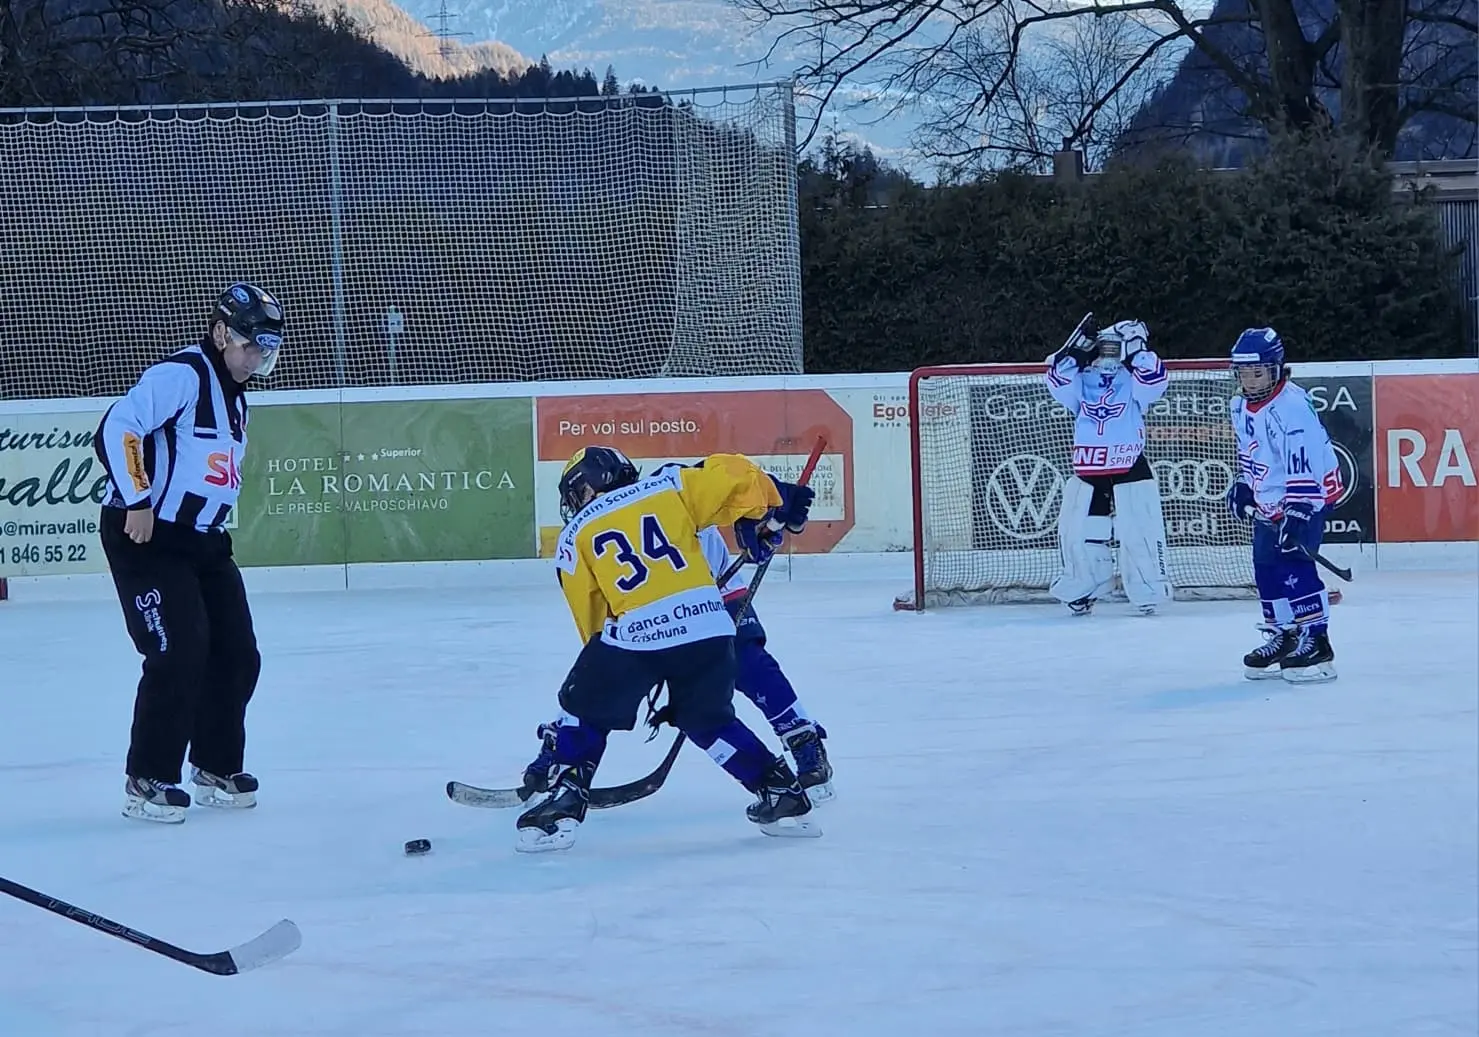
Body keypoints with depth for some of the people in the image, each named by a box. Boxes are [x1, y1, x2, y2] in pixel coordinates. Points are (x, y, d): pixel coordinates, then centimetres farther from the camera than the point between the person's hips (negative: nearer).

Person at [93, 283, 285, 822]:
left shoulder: (235, 397, 15)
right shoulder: (181, 375, -15)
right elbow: (115, 429, -24)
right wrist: (137, 501, -24)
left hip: (203, 541, 9)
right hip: (145, 537, -9)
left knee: (237, 655, 8)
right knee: (180, 656, -15)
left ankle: (216, 768, 24)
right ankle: (146, 782, -4)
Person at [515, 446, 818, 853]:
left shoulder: (575, 535, 16)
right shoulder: (669, 487, 16)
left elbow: (590, 616, 19)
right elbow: (734, 474, 5)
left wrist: (607, 661, 31)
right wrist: (769, 510, 18)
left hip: (634, 634, -3)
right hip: (708, 625, 3)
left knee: (584, 712, 20)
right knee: (710, 721, 25)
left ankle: (562, 804, 11)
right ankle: (782, 794, 21)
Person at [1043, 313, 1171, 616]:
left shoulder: (1133, 379, 3)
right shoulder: (1082, 381, 10)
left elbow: (1155, 381, -15)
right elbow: (1058, 381, -6)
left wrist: (1138, 349, -12)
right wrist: (1077, 348, -9)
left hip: (1131, 470, -3)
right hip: (1087, 472, 3)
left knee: (1140, 533, -5)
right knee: (1077, 533, 4)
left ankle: (1149, 592, 7)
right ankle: (1081, 591, 20)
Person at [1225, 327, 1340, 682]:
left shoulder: (1291, 406, -25)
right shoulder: (1241, 406, 3)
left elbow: (1303, 463, -29)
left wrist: (1298, 511, -32)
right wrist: (1244, 485, 17)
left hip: (1307, 493, -9)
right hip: (1270, 500, 9)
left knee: (1292, 563, -18)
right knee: (1266, 566, 10)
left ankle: (1315, 643, -16)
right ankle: (1284, 636, 23)